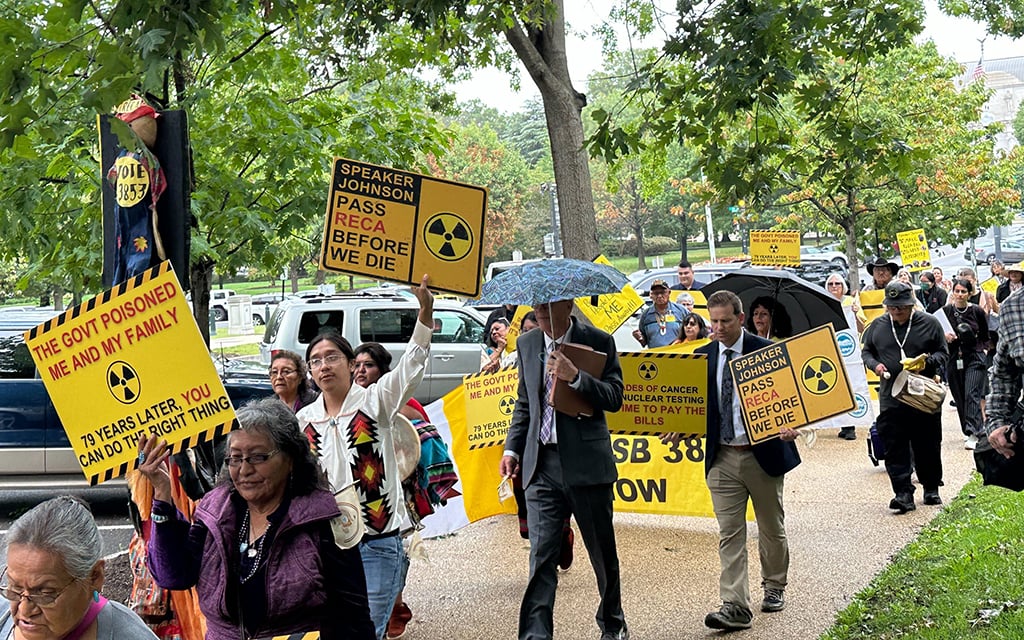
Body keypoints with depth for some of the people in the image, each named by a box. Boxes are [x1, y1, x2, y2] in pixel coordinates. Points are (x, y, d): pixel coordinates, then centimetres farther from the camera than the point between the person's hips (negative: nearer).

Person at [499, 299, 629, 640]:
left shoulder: (597, 341, -3)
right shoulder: (527, 343, 10)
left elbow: (614, 397, -9)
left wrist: (575, 377, -22)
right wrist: (512, 448, 10)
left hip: (587, 463, -2)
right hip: (541, 464, 2)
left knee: (603, 552, 12)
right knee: (541, 555, -5)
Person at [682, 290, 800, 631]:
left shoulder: (765, 351, -6)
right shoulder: (704, 357, 6)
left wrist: (788, 427, -24)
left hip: (763, 453, -2)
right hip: (722, 457, 2)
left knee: (771, 528, 14)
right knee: (729, 533, -2)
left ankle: (774, 587, 35)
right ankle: (735, 606, -3)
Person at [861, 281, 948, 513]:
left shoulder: (929, 323, 1)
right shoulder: (877, 326, 6)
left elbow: (943, 353, 6)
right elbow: (866, 351, 16)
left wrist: (928, 362, -15)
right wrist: (874, 364, -6)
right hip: (890, 398, 1)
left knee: (928, 446, 10)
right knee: (895, 449, -5)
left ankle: (932, 489, 26)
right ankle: (903, 493, -3)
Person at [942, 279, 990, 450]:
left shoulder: (977, 311, -2)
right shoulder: (945, 311, -1)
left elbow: (985, 336, 11)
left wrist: (980, 348, 0)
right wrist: (945, 337, -16)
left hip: (974, 358, -2)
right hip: (953, 359, 2)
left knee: (972, 395, -14)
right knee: (959, 398, 9)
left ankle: (974, 433, -18)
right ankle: (969, 430, 25)